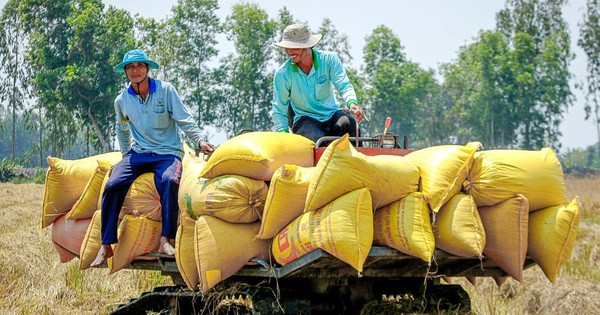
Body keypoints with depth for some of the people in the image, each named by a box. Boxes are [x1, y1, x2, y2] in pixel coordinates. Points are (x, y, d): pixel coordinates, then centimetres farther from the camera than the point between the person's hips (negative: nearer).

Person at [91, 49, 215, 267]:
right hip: (138, 154, 3)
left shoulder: (166, 90, -4)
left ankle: (165, 240, -34)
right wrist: (126, 155, 18)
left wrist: (200, 141, -17)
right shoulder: (122, 101, 5)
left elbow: (184, 120, -4)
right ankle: (106, 246, -18)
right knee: (113, 185, -22)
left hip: (167, 153, -3)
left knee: (169, 181, -36)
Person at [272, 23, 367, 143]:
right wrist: (282, 131, -19)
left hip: (331, 114, 2)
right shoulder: (282, 74, -6)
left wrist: (352, 103, -39)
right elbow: (279, 110, 0)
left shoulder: (329, 59, -4)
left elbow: (344, 85, -16)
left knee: (349, 123, -32)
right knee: (319, 141, -35)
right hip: (304, 119, -2)